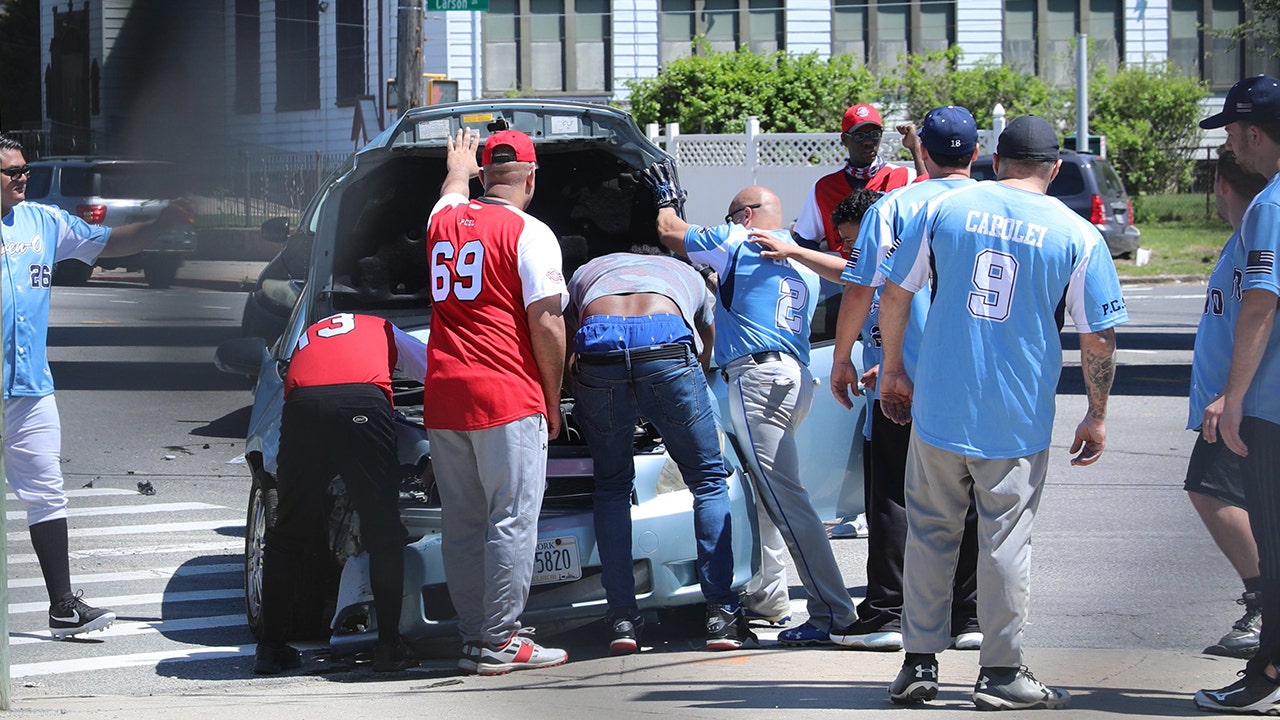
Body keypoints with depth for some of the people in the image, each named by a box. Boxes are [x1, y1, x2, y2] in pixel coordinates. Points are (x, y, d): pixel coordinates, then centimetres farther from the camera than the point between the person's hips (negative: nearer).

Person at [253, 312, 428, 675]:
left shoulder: (307, 337, 40)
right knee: (384, 532, 9)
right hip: (363, 404, -2)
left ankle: (271, 648, 15)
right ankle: (389, 647, 8)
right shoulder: (385, 332, 35)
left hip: (301, 407, 2)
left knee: (288, 534, 14)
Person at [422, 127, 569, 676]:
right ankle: (500, 641, -8)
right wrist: (553, 401, 1)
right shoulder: (528, 234, -6)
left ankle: (472, 636, 11)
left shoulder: (444, 222, 12)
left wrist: (460, 167, 62)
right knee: (512, 521, -5)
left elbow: (454, 192, 40)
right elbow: (546, 327, -9)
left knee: (462, 524, 9)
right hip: (508, 396, -6)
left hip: (442, 396, 6)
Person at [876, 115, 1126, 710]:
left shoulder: (943, 209, 2)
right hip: (1020, 416, -1)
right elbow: (1099, 337, 0)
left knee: (931, 532, 10)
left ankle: (919, 665, 11)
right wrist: (1097, 416, 10)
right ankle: (1000, 672, 6)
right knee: (1006, 539, 5)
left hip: (939, 408, 1)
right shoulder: (1076, 235, -1)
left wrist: (892, 370, 17)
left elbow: (894, 292, 6)